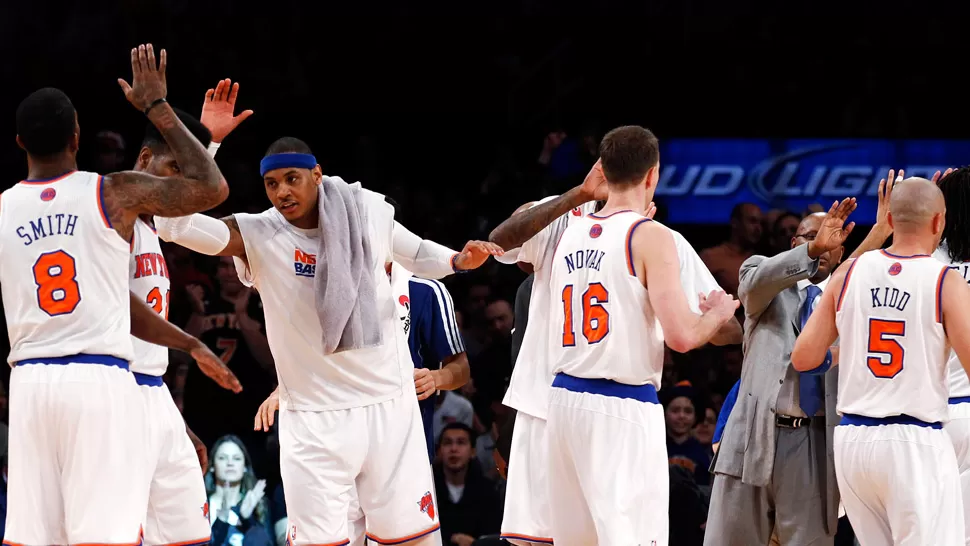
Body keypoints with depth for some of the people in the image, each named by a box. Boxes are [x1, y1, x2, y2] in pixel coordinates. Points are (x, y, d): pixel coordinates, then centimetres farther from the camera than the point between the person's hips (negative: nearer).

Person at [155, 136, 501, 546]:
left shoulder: (369, 212, -1)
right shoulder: (256, 236, -10)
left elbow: (416, 254, 18)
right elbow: (172, 222, -23)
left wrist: (459, 261, -2)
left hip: (389, 405, 2)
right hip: (314, 419, -2)